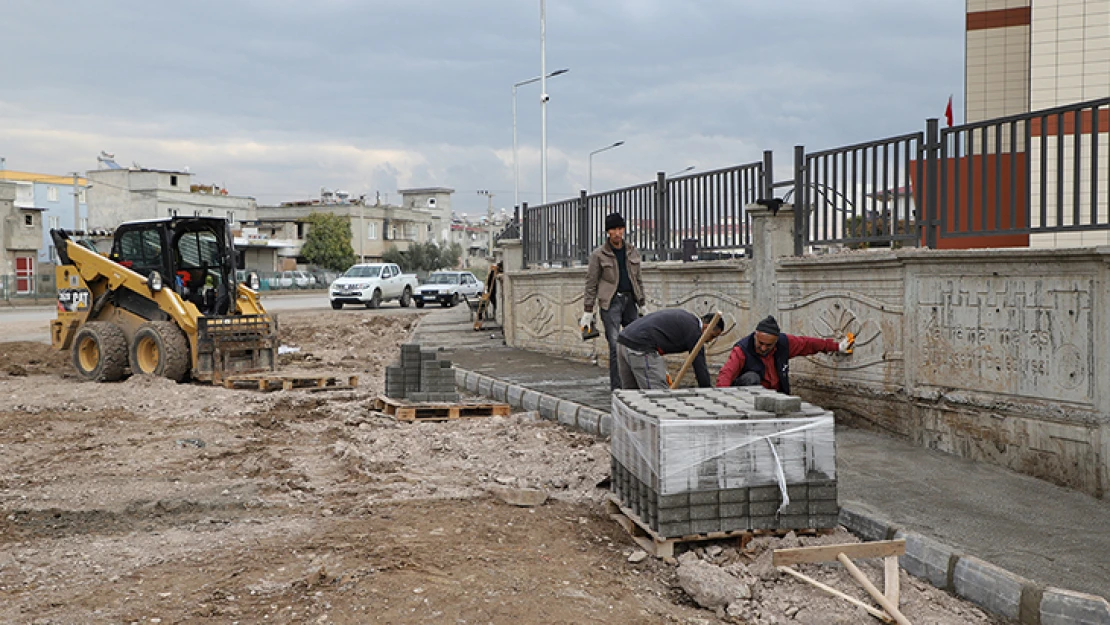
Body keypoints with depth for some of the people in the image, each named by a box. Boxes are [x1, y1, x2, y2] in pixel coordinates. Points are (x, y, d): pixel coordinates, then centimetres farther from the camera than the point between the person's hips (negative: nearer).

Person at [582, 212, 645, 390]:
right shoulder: (599, 254, -1)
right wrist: (588, 311, -4)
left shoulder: (633, 252, 13)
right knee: (615, 345, -9)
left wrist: (642, 304, 16)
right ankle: (616, 386, -3)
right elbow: (591, 283, -1)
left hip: (630, 300, 5)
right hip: (610, 302, -5)